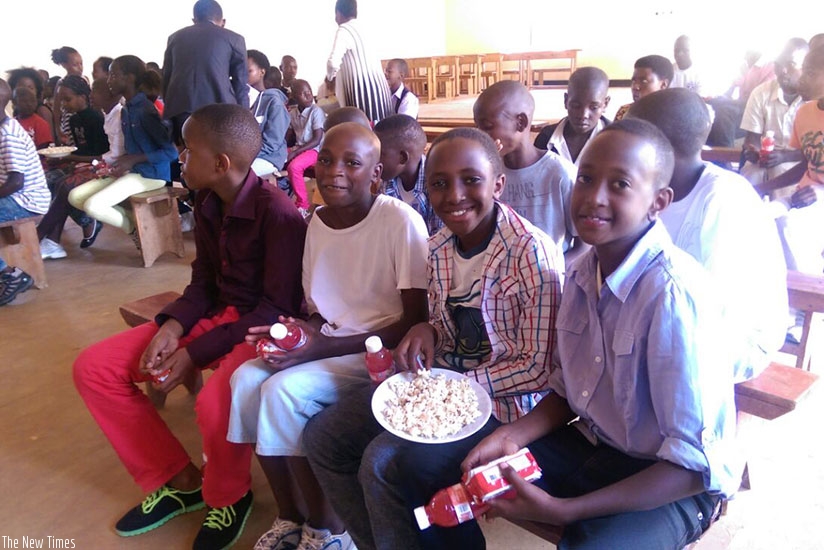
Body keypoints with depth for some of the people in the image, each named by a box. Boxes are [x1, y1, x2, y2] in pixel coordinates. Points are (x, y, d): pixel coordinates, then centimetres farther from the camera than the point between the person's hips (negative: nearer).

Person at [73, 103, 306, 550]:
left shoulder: (278, 215, -21)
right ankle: (178, 479, 9)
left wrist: (195, 353, -21)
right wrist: (172, 326, -10)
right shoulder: (208, 207, 4)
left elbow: (276, 309, -21)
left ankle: (228, 496, 1)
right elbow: (203, 282, 10)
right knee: (93, 368, 0)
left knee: (213, 404, -37)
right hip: (216, 314, 8)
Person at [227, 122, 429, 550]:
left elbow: (415, 322, -17)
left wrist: (330, 345, -21)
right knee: (246, 378, -14)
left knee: (285, 389, -24)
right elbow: (317, 309, 12)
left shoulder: (401, 221, -18)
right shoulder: (316, 222, 3)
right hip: (327, 344, 7)